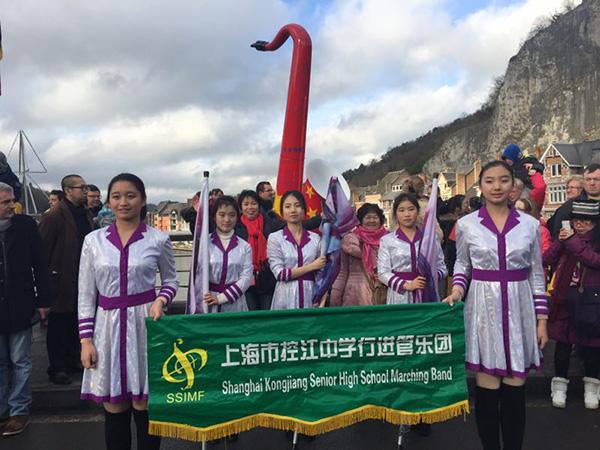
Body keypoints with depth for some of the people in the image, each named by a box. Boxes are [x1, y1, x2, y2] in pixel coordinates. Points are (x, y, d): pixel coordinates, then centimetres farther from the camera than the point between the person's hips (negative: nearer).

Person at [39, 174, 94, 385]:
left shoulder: (85, 213, 9)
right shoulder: (54, 216, -13)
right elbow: (42, 249, -13)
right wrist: (45, 279, -12)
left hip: (82, 279, 7)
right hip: (62, 282, -7)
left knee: (75, 325, 17)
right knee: (58, 326, 7)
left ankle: (72, 363, 31)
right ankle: (57, 369, 19)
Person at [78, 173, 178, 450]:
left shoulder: (158, 239, 0)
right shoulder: (94, 240, 4)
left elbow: (171, 280, 11)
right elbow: (86, 294, 6)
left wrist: (161, 300, -10)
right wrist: (86, 339, 1)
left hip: (145, 323, -1)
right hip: (108, 326, 2)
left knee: (143, 407, 4)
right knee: (114, 411, 8)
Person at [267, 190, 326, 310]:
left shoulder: (316, 238, 7)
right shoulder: (274, 238, 0)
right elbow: (280, 274, -9)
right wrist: (312, 266, -9)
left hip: (310, 296, 2)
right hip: (286, 298, -2)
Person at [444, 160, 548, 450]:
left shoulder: (530, 225, 4)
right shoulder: (466, 224, 0)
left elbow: (536, 275, 8)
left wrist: (542, 319, 5)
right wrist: (457, 290, -8)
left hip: (518, 311, 1)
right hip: (483, 310, -1)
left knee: (515, 389, 7)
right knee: (487, 388, 4)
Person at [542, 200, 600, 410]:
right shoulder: (568, 236, 8)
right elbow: (547, 259, 2)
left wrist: (574, 243, -21)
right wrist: (560, 241, -12)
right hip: (565, 299, 2)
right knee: (563, 342, 7)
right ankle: (560, 384, 20)